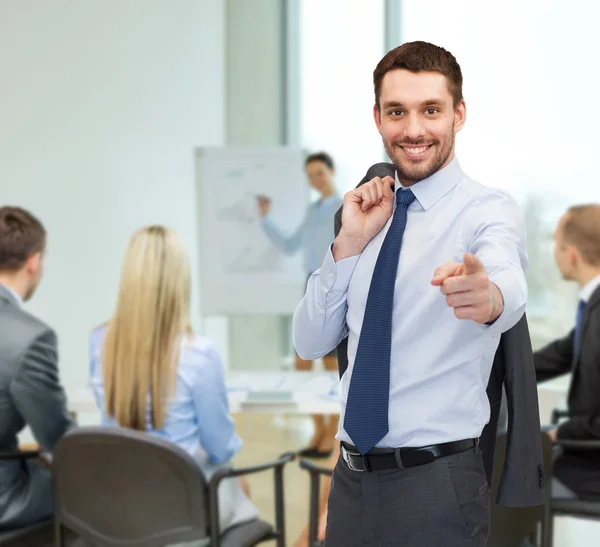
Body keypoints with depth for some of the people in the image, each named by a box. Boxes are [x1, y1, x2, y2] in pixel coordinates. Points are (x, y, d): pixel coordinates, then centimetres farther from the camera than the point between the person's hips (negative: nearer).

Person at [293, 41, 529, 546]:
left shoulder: (489, 209, -9)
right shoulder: (373, 214, 8)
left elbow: (508, 281, -33)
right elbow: (310, 343, 6)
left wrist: (487, 295, -56)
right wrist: (349, 244, -8)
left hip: (437, 482, -5)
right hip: (352, 477, 5)